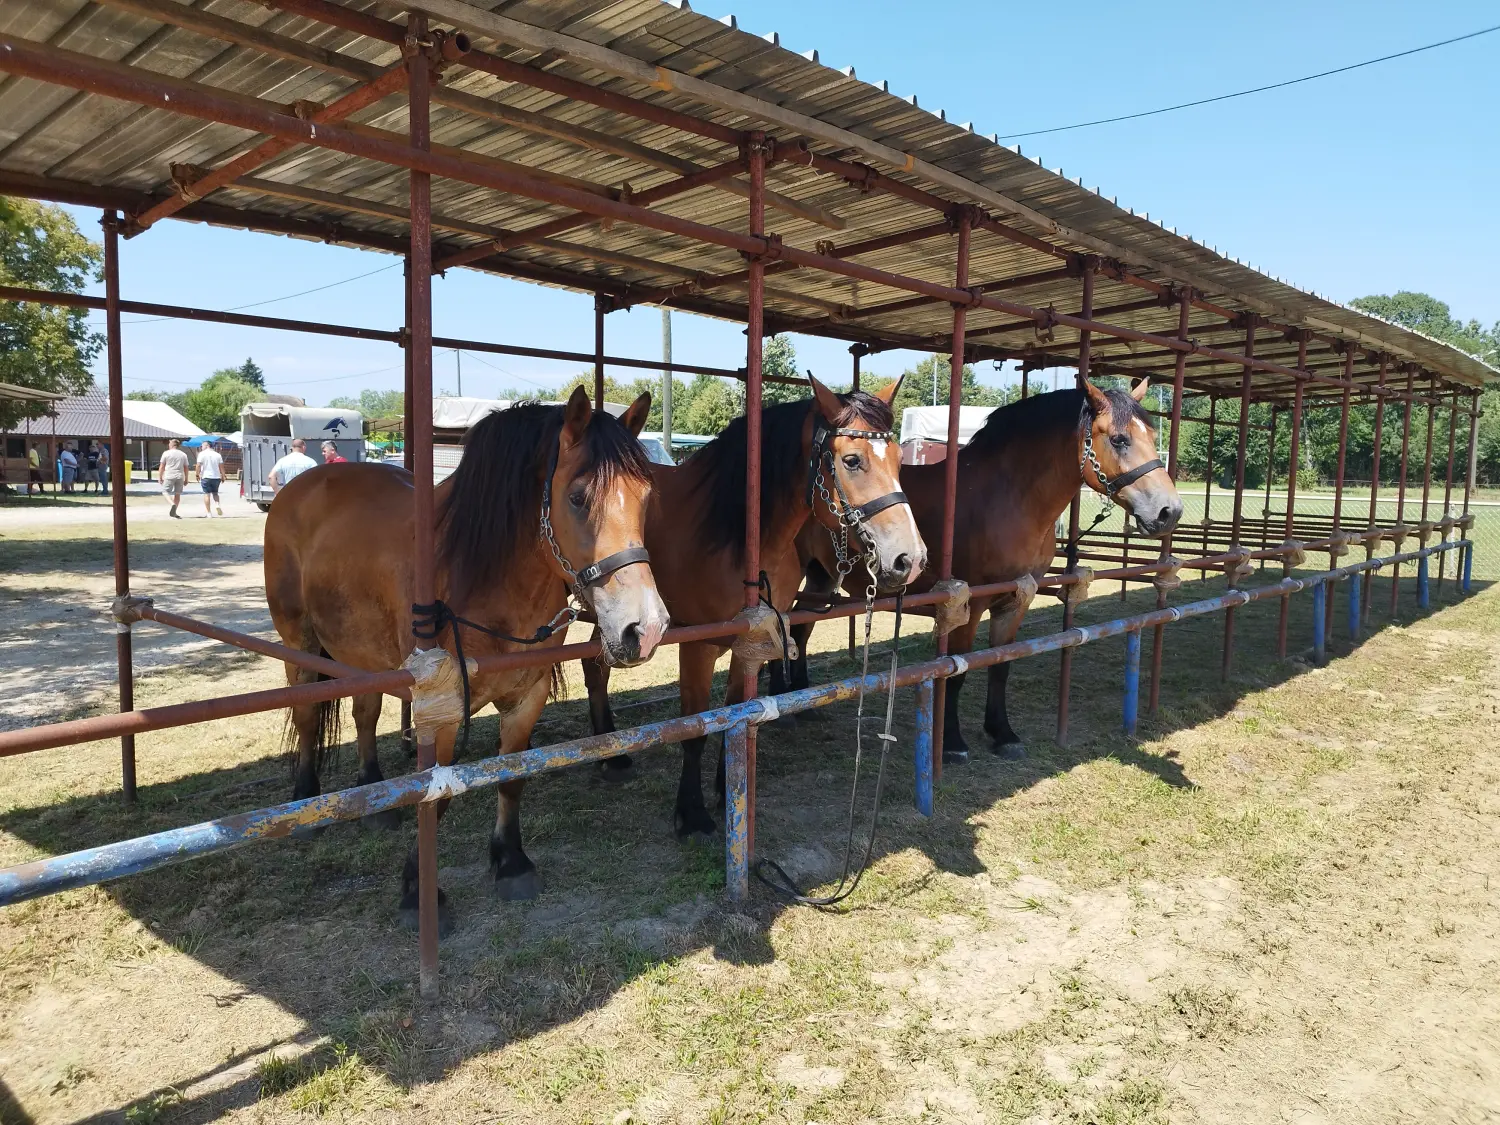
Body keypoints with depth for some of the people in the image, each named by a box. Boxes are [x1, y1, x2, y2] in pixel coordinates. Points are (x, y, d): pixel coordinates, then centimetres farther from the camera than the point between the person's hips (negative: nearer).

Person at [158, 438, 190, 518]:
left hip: (169, 476, -3)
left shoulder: (166, 453, 0)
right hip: (180, 477, 3)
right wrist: (186, 479, 15)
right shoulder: (183, 455, 8)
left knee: (165, 491, 4)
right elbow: (186, 468, 10)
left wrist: (160, 477, 9)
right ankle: (174, 512, 12)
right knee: (177, 494, 9)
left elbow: (162, 467, 1)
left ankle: (173, 504, -21)